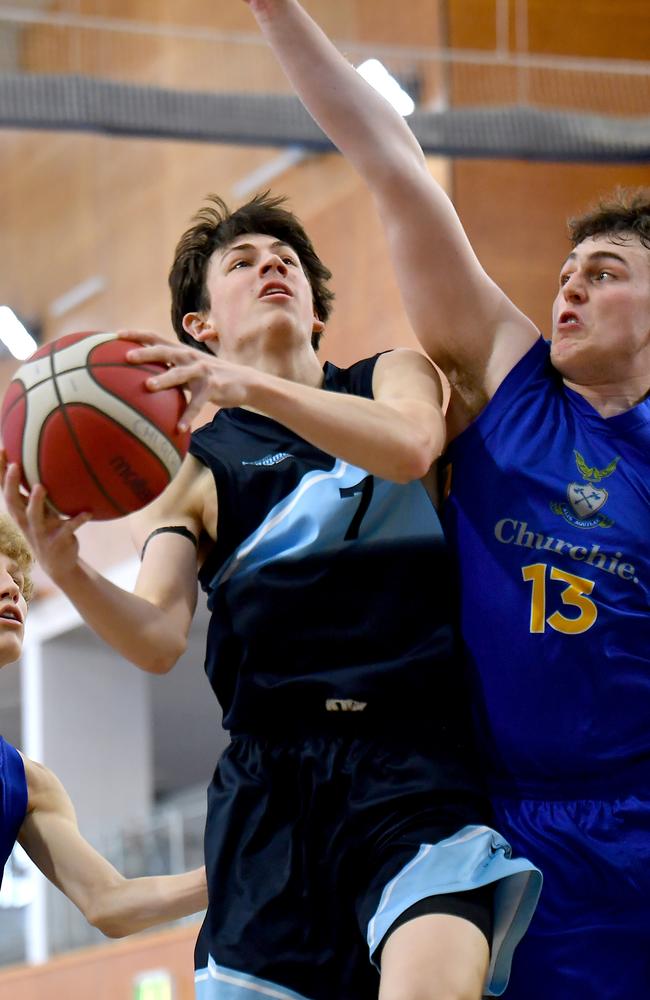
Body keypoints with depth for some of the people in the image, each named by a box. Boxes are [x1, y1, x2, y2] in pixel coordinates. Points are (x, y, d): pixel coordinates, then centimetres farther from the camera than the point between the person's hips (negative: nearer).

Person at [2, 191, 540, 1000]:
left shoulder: (392, 379, 16)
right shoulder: (193, 467, 13)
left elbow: (410, 447, -10)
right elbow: (158, 642, -1)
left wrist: (249, 387, -22)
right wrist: (68, 571, -22)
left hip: (421, 759, -2)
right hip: (272, 779, 2)